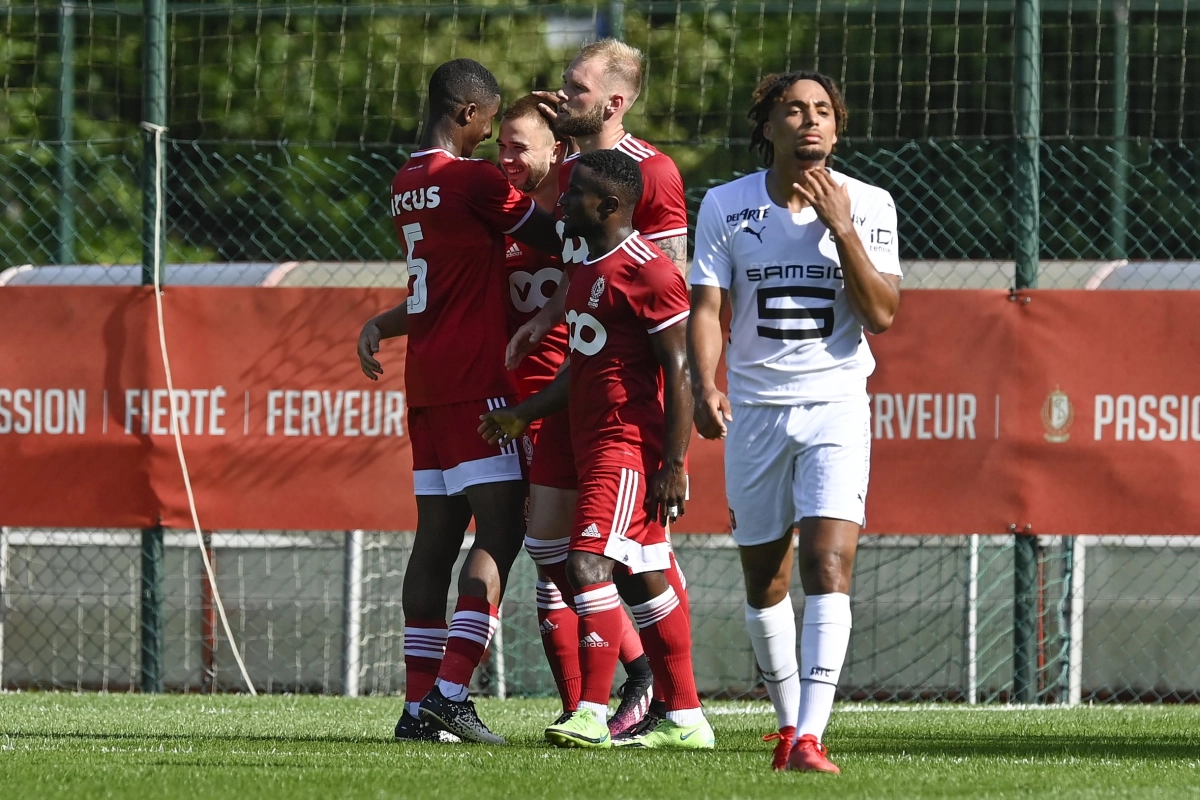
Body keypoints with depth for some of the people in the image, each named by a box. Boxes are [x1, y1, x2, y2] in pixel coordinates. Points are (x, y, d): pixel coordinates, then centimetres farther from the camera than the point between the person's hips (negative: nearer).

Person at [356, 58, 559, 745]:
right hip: (476, 380, -8)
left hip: (428, 382, 8)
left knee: (437, 538, 8)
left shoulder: (408, 184, 15)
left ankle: (419, 704, 5)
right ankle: (452, 693, -18)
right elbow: (555, 237, -4)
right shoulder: (474, 180, -11)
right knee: (500, 530, -9)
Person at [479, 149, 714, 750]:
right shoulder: (588, 269, 17)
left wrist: (673, 463, -19)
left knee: (589, 565, -18)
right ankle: (685, 719, 15)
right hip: (595, 445, 10)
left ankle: (592, 716, -19)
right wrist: (524, 415, 20)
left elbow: (679, 372, -16)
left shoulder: (647, 272, -14)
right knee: (641, 580, 11)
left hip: (630, 447, -10)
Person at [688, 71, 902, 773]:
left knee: (828, 565, -17)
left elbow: (882, 314, -6)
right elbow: (707, 307, -1)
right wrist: (704, 387, -17)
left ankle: (809, 737, -24)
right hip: (754, 410, 2)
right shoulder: (727, 207, 2)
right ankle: (789, 720, 26)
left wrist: (840, 226, -13)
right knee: (764, 577, 7)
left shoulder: (869, 206, 0)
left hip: (836, 405, -2)